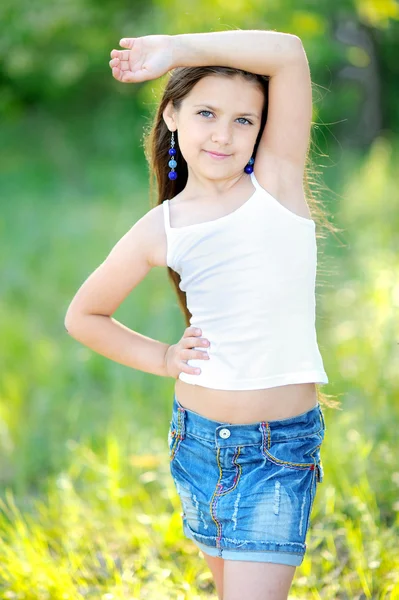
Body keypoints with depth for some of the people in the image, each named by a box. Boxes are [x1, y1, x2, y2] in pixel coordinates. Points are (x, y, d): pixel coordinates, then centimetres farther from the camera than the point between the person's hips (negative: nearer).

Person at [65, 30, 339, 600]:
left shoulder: (277, 179, -5)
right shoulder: (159, 231, 0)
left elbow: (288, 52, -18)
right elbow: (83, 316, 14)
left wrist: (178, 49, -13)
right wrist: (162, 358, 4)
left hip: (284, 446, -3)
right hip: (199, 438, 3)